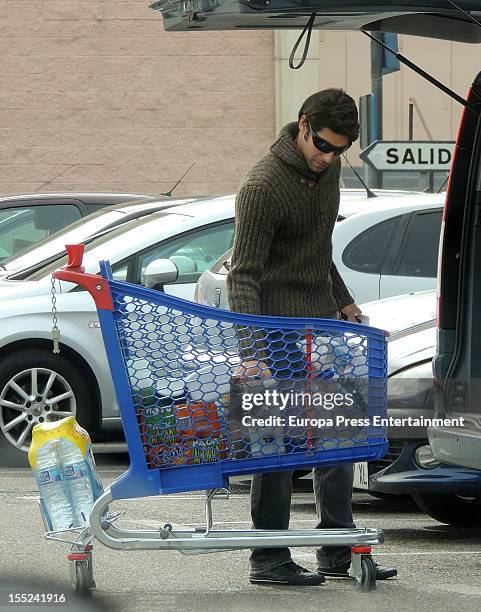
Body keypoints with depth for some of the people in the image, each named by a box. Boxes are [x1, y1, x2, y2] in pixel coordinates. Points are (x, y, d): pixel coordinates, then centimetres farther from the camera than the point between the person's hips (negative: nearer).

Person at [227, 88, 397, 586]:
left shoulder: (328, 168, 6)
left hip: (322, 321, 8)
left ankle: (337, 551, 16)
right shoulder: (263, 186, -20)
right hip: (281, 325, -8)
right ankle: (268, 559, -1)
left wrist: (343, 301, 25)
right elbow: (243, 274, -22)